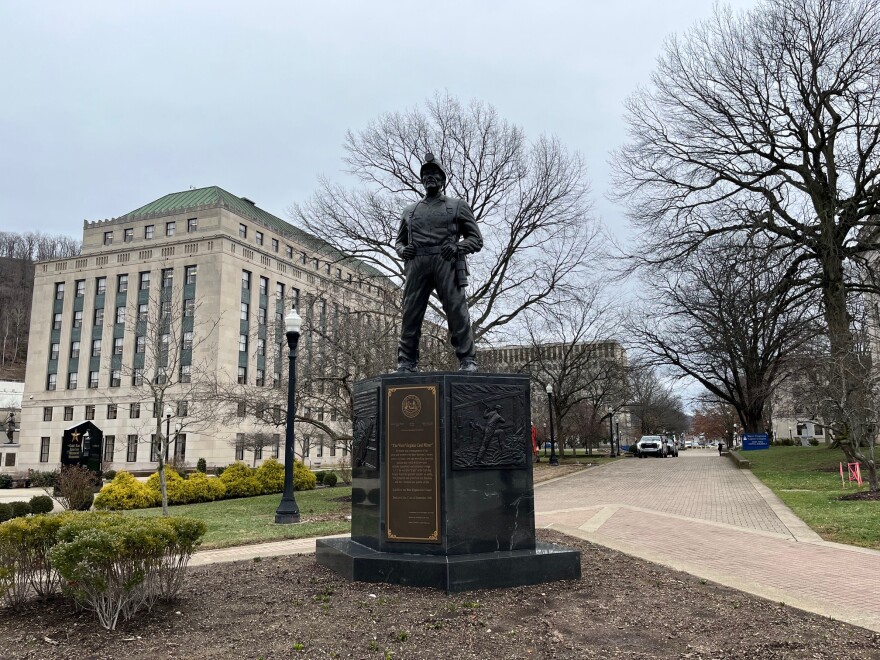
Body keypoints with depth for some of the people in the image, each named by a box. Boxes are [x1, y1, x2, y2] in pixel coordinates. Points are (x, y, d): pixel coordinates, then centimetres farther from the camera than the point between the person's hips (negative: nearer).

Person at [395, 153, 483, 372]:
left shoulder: (458, 206, 17)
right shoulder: (410, 210, 26)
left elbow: (476, 239, 12)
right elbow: (399, 241, 30)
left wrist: (458, 247, -9)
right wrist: (402, 250, 5)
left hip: (446, 263, -3)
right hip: (416, 264, 3)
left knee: (457, 310, -12)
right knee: (410, 313, -4)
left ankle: (467, 360, -10)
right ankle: (406, 363, 0)